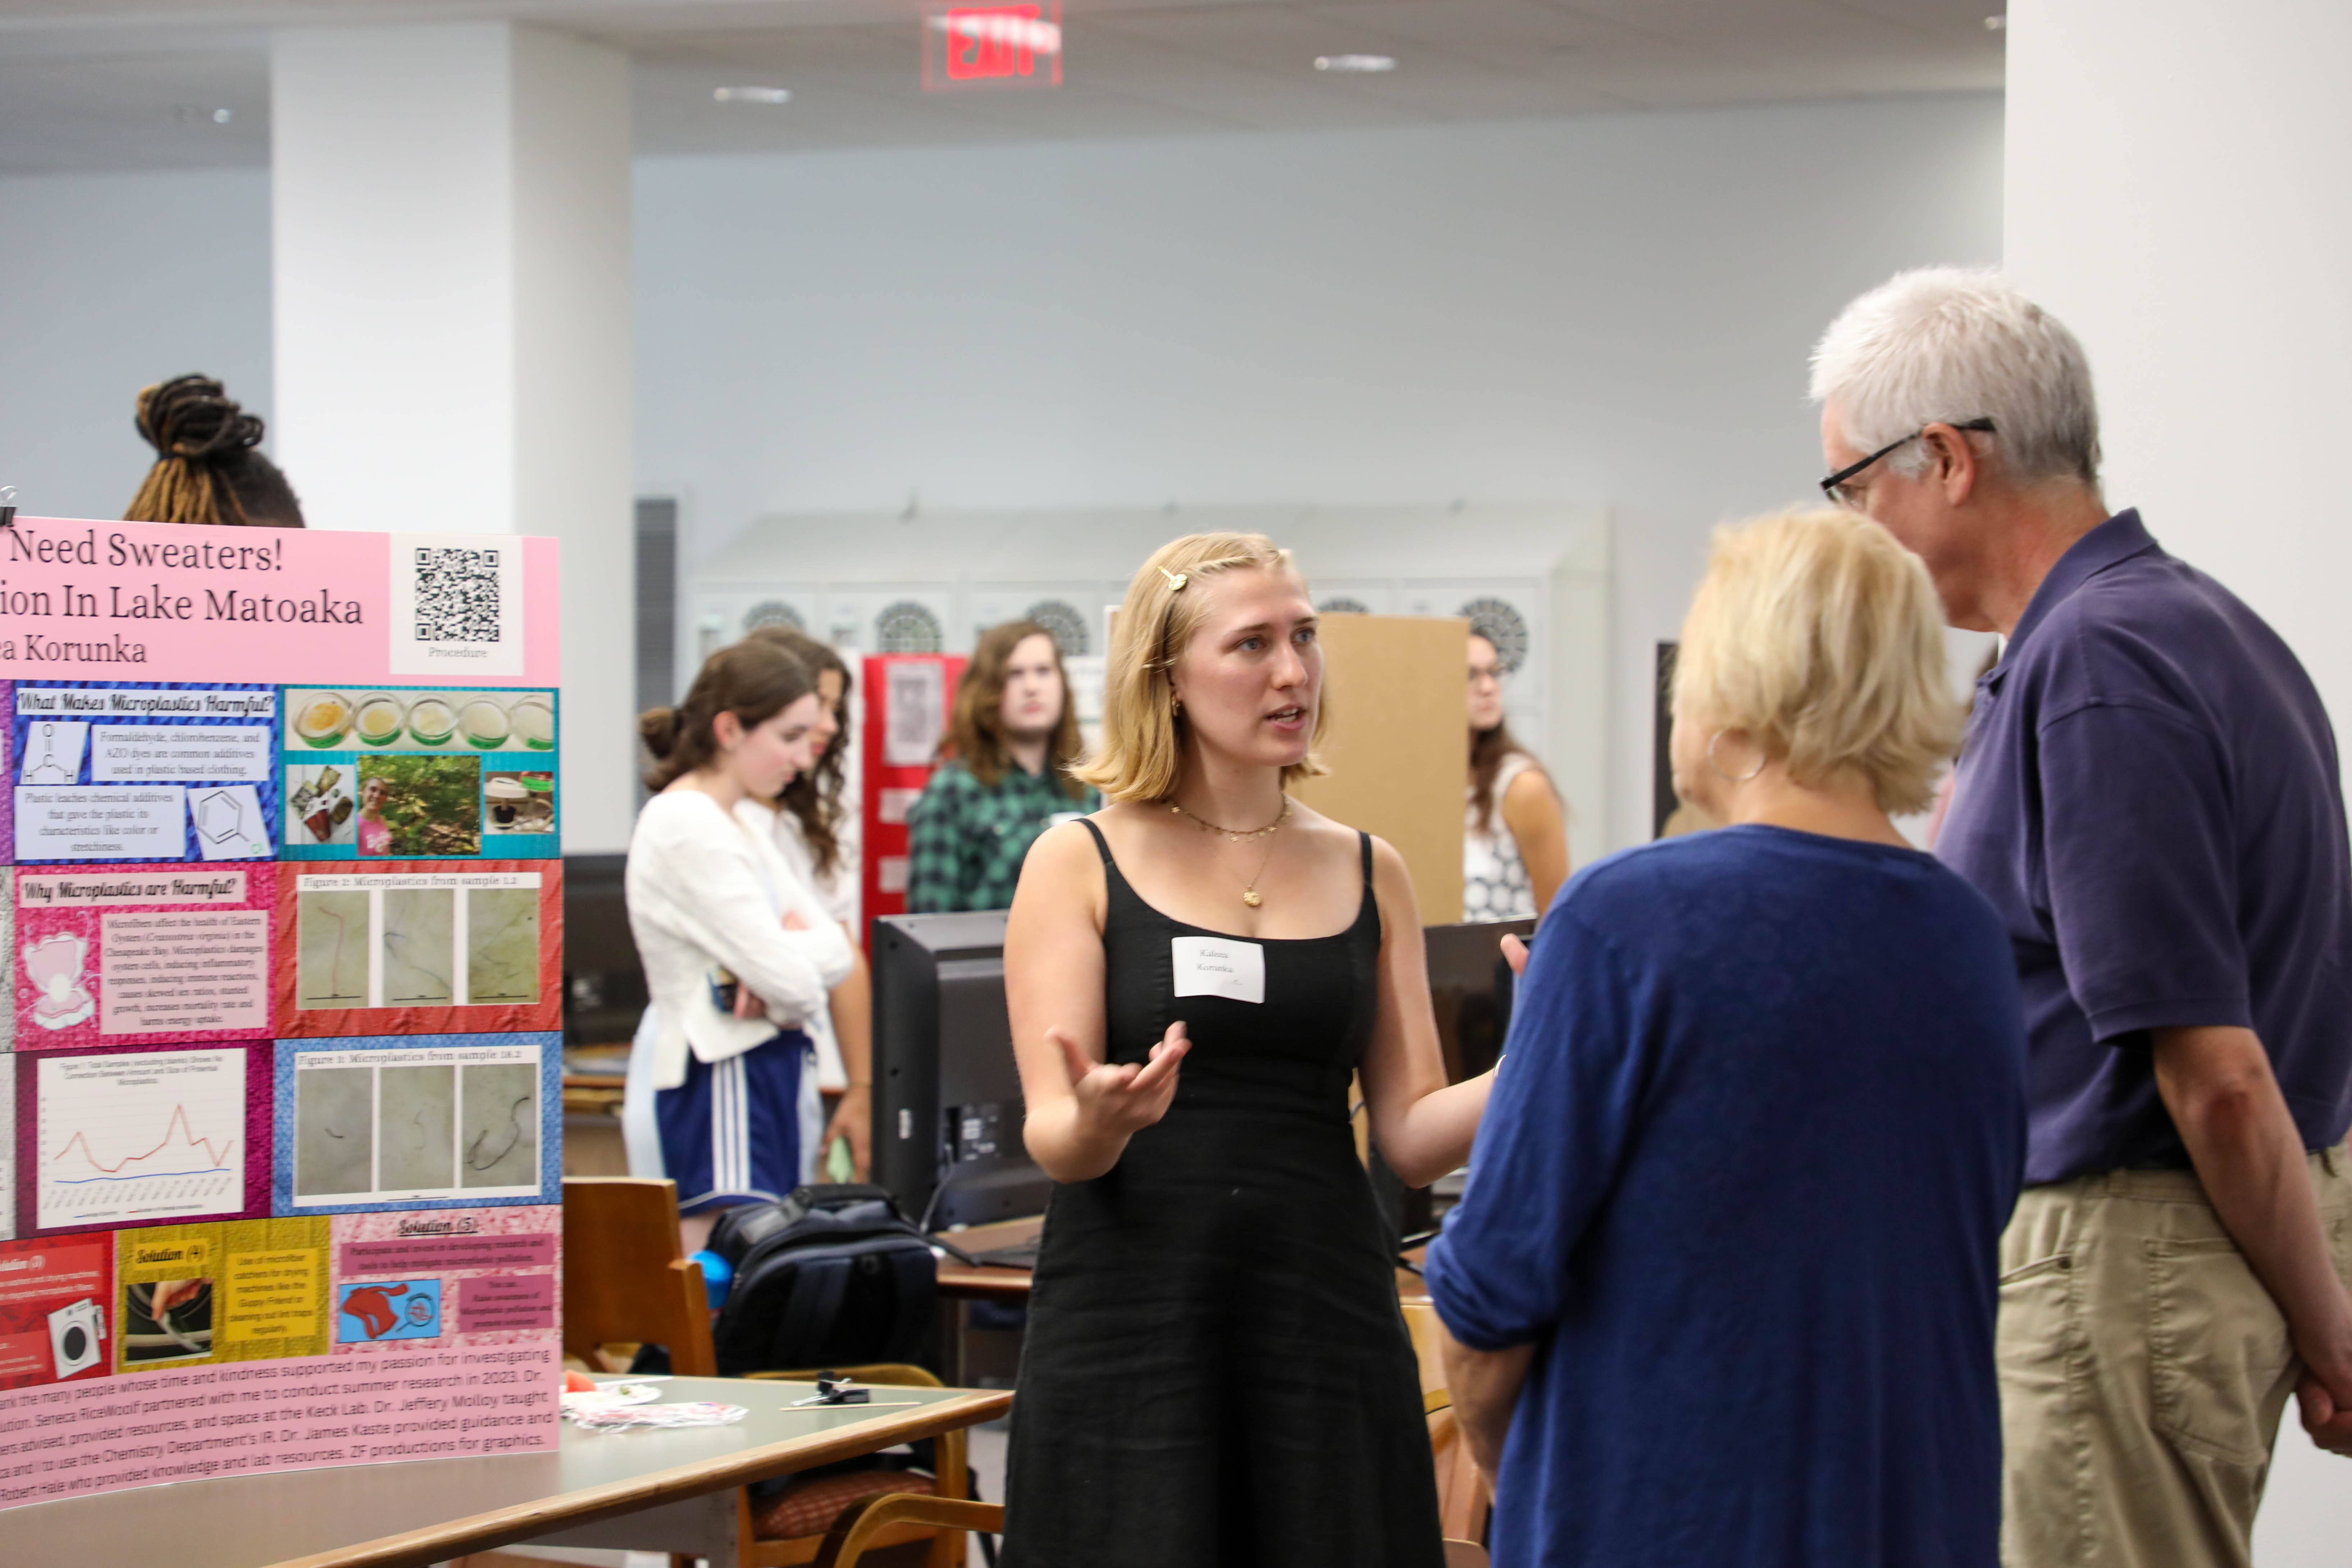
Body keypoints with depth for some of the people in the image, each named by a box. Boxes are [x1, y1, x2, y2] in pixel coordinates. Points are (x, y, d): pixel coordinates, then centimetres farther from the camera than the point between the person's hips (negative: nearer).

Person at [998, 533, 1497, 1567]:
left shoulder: (1366, 876, 11)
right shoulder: (1081, 863, 1)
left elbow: (1413, 1138, 6)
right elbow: (1052, 1141, -7)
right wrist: (1100, 1120, -29)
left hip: (1325, 1321, 3)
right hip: (1128, 1324, -3)